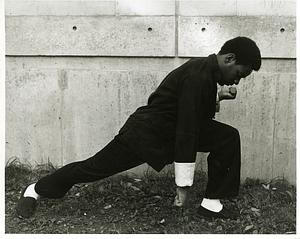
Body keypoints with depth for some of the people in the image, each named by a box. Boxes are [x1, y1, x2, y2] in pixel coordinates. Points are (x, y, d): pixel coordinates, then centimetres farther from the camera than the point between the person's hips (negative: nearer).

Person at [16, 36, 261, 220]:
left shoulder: (205, 68, 2)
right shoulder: (198, 77, -28)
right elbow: (186, 133, -28)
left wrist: (218, 95, 5)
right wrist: (183, 184, -22)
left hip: (171, 127, 9)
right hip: (145, 132, -9)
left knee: (229, 138, -3)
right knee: (95, 167, 1)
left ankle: (212, 203, 4)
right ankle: (34, 191, 23)